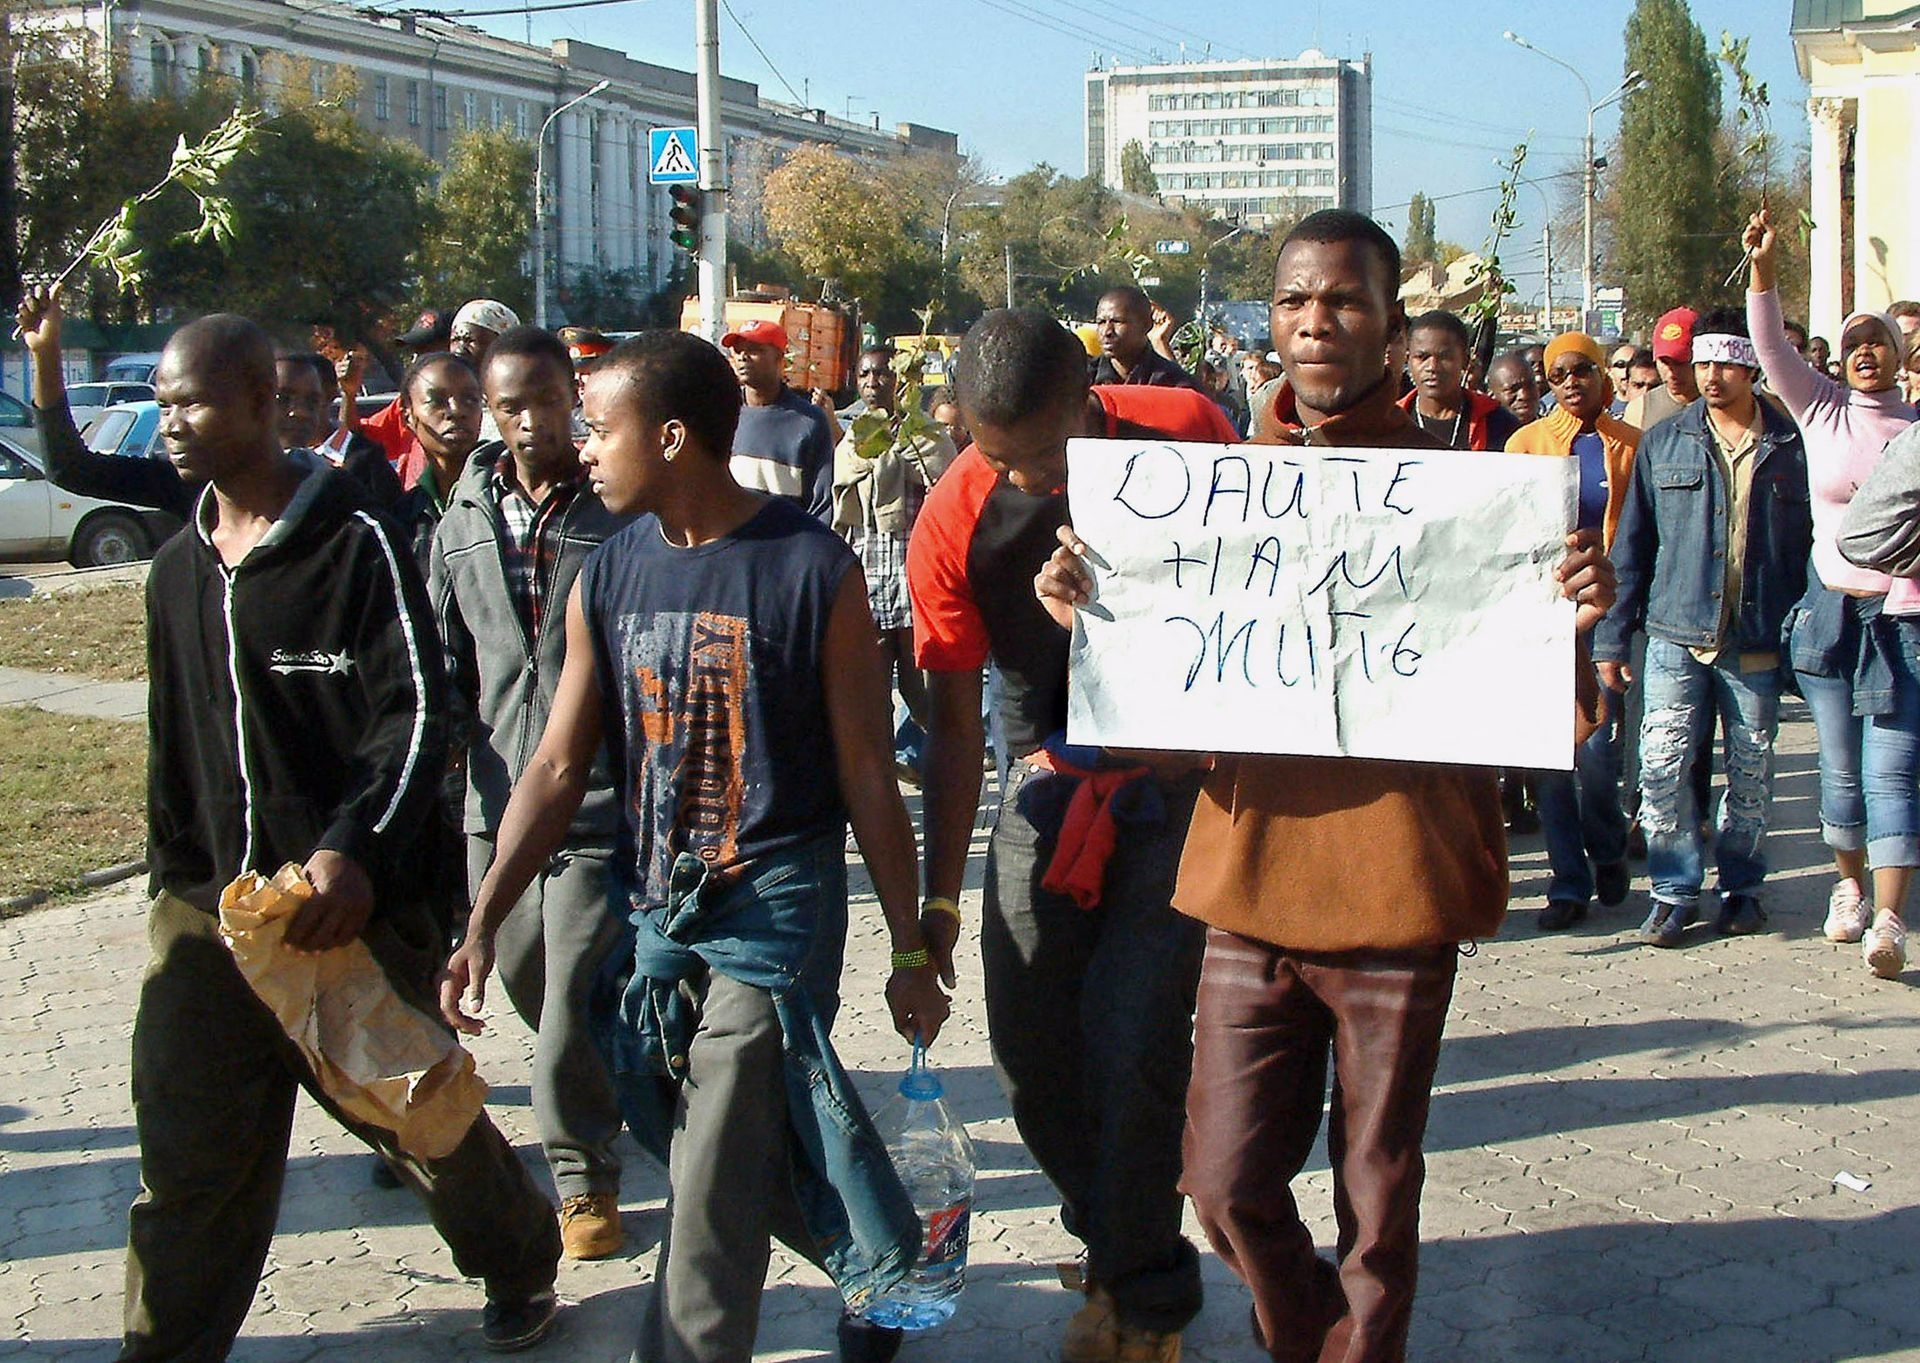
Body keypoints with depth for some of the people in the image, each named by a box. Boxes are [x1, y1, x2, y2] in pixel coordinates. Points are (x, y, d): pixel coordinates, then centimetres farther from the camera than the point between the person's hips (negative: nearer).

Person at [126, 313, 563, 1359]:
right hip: (208, 912, 6)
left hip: (347, 901, -5)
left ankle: (521, 1270, 34)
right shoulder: (180, 568, 13)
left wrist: (354, 852, -26)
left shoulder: (355, 541, -9)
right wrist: (174, 873, 16)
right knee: (187, 1161, 5)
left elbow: (416, 713, -15)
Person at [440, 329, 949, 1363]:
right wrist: (481, 925, -6)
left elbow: (867, 774, -6)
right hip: (653, 907, 6)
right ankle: (881, 1270, 39)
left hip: (774, 901, -6)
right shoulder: (607, 578, 4)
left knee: (711, 1200, -6)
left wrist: (910, 949, -2)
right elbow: (559, 768, 4)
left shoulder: (812, 570, -11)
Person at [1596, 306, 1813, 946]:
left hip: (1760, 643, 0)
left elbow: (1815, 543, 7)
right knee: (1663, 765, -6)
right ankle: (1676, 889, 8)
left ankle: (1741, 886, 25)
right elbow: (1631, 544, 7)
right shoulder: (1663, 443, 6)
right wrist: (1612, 635, 3)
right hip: (1677, 635, 0)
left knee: (1751, 773, 8)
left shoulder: (1793, 447, 3)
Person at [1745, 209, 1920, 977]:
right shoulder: (1822, 411, 4)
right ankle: (1851, 886, 30)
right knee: (1841, 767, 11)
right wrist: (1763, 271, -21)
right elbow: (1773, 349, -8)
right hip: (1831, 610, 2)